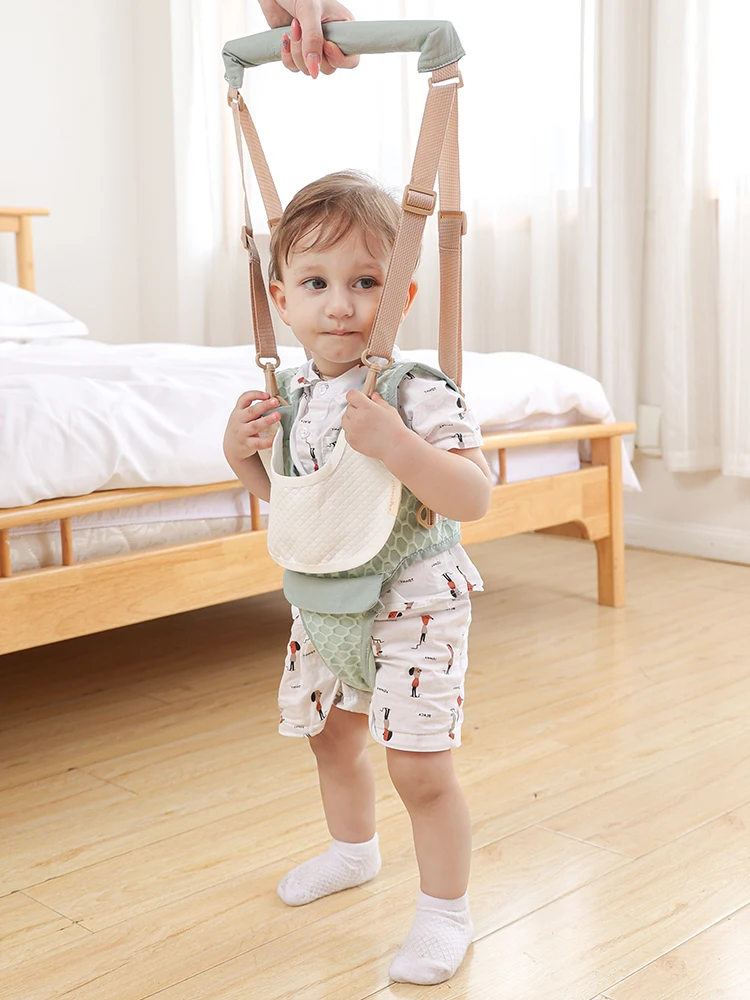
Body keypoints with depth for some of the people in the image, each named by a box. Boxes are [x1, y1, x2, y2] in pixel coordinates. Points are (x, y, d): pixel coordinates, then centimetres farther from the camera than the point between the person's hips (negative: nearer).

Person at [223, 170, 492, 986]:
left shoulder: (417, 393, -23)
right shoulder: (297, 392, -1)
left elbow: (473, 498, -30)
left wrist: (394, 443, -41)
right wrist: (242, 453, -5)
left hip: (411, 605, -7)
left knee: (418, 767, -4)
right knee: (330, 735, 24)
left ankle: (445, 911, 18)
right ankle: (353, 850, 52)